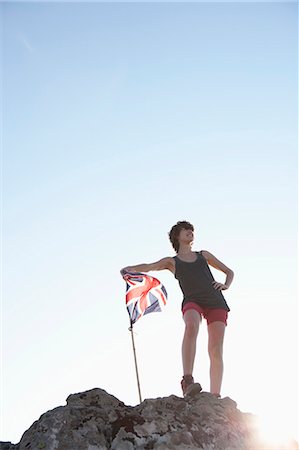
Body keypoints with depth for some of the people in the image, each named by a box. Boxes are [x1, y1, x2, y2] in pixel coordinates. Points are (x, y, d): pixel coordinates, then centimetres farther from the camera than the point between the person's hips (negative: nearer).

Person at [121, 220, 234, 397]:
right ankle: (187, 380, -43)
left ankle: (215, 396, -16)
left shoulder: (204, 255, 29)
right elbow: (148, 267, 4)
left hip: (216, 302, 3)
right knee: (191, 325, -37)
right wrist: (128, 269, -16)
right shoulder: (172, 261, 22)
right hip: (192, 301, -3)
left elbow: (229, 272, 33)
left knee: (216, 349, -13)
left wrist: (226, 285, 10)